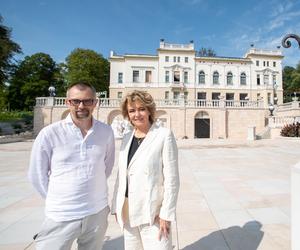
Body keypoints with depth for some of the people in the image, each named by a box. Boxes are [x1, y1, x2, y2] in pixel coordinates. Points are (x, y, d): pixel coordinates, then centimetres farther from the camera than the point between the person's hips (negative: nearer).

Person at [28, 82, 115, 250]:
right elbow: (37, 176, -2)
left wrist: (91, 190, 8)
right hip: (61, 216, -2)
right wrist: (58, 200, 2)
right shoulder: (49, 134, -12)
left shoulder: (106, 132, -7)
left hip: (98, 213, 3)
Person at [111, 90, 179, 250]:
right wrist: (116, 206, 9)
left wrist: (166, 214, -12)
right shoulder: (127, 138, 5)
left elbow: (172, 178, -12)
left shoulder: (164, 135, -12)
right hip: (128, 211, 5)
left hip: (153, 211, -5)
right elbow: (121, 175, 8)